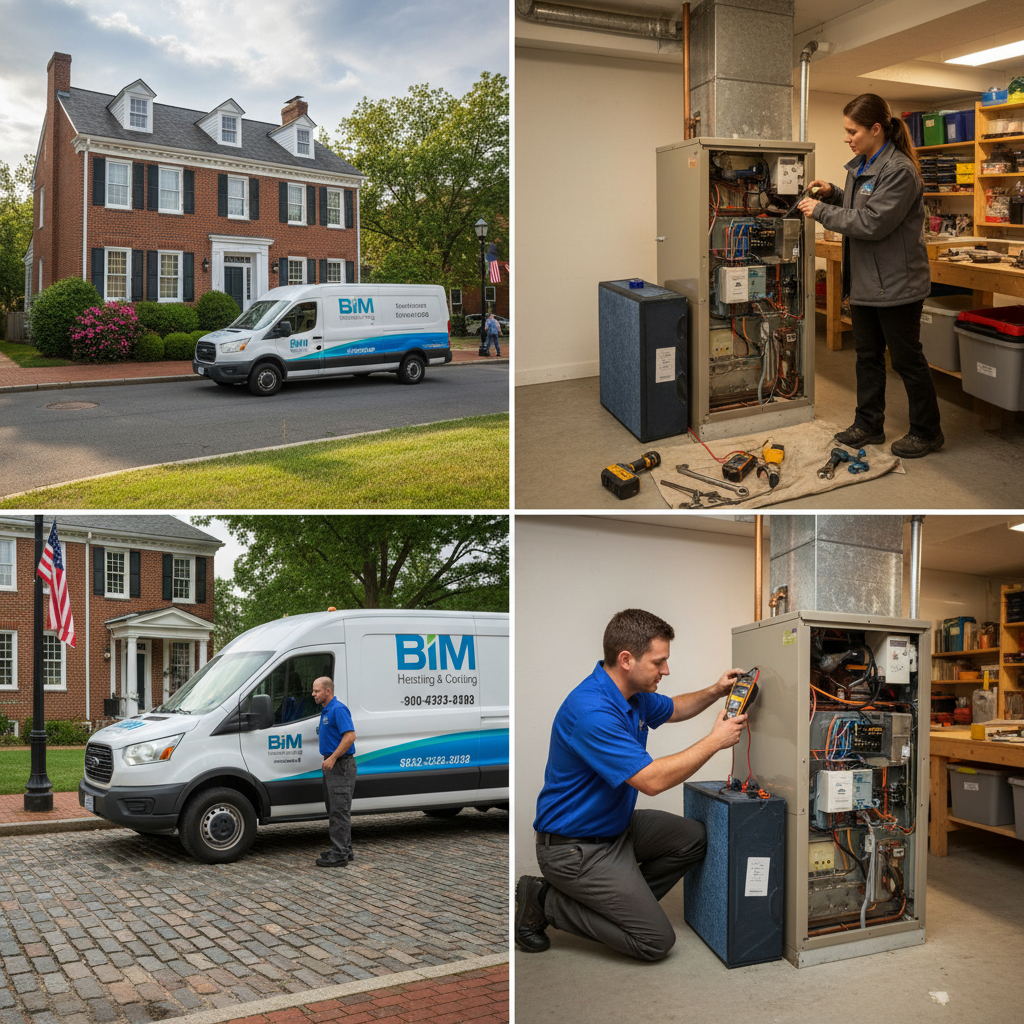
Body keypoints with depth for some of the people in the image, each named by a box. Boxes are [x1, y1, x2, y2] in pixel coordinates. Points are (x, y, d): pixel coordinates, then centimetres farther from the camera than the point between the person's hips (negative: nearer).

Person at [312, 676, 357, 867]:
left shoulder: (338, 709, -16)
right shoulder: (326, 710, 16)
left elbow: (350, 736, -24)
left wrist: (332, 758, -25)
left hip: (341, 765, -11)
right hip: (331, 766, 11)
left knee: (339, 810, -9)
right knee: (334, 810, 14)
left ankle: (339, 855, -8)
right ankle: (345, 849, 21)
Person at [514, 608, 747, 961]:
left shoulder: (632, 693, 1)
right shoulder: (592, 711, -31)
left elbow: (672, 709, 23)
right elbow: (652, 780, -31)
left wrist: (714, 691, 4)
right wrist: (714, 741, -21)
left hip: (616, 823, 10)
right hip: (576, 848, -10)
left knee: (693, 838, 10)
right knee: (656, 941, -8)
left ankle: (620, 900, 11)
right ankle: (545, 902, 0)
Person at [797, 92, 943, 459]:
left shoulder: (899, 170, -20)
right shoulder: (861, 166, 10)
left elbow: (873, 223, -25)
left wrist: (821, 212, -19)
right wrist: (832, 193, 4)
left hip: (895, 284, -9)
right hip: (865, 281, 9)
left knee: (907, 359, 1)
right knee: (867, 355, 16)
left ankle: (927, 432, 14)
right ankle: (868, 424, 27)